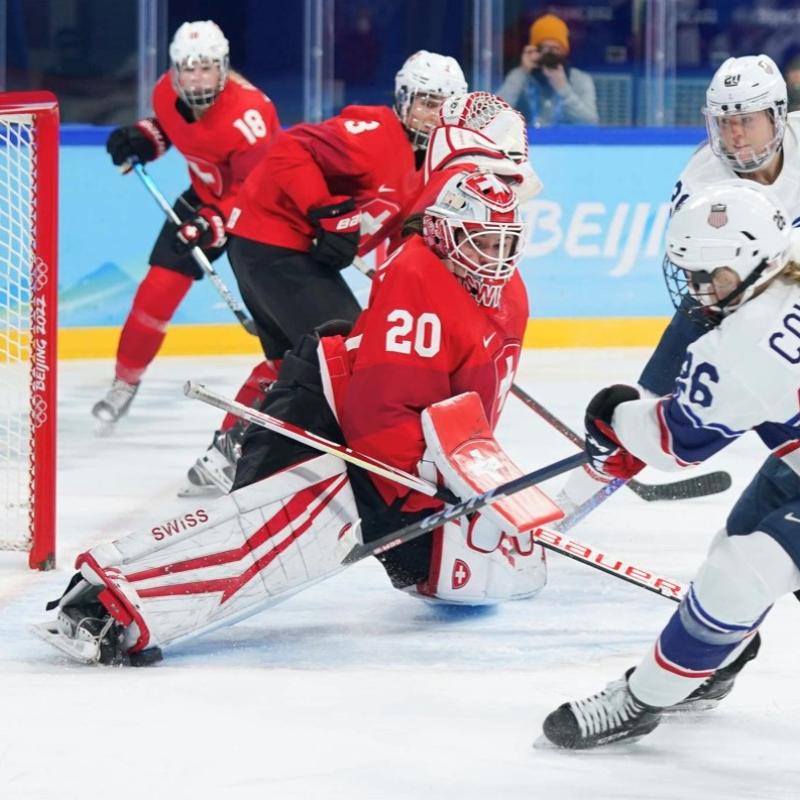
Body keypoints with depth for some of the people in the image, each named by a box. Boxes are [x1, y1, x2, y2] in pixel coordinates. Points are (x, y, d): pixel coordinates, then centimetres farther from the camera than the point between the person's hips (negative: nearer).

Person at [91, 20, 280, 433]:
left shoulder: (246, 112, -35)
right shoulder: (168, 92, -14)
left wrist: (214, 224, -40)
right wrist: (144, 137, -8)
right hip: (206, 195, 5)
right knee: (159, 287, -1)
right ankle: (125, 381, 14)